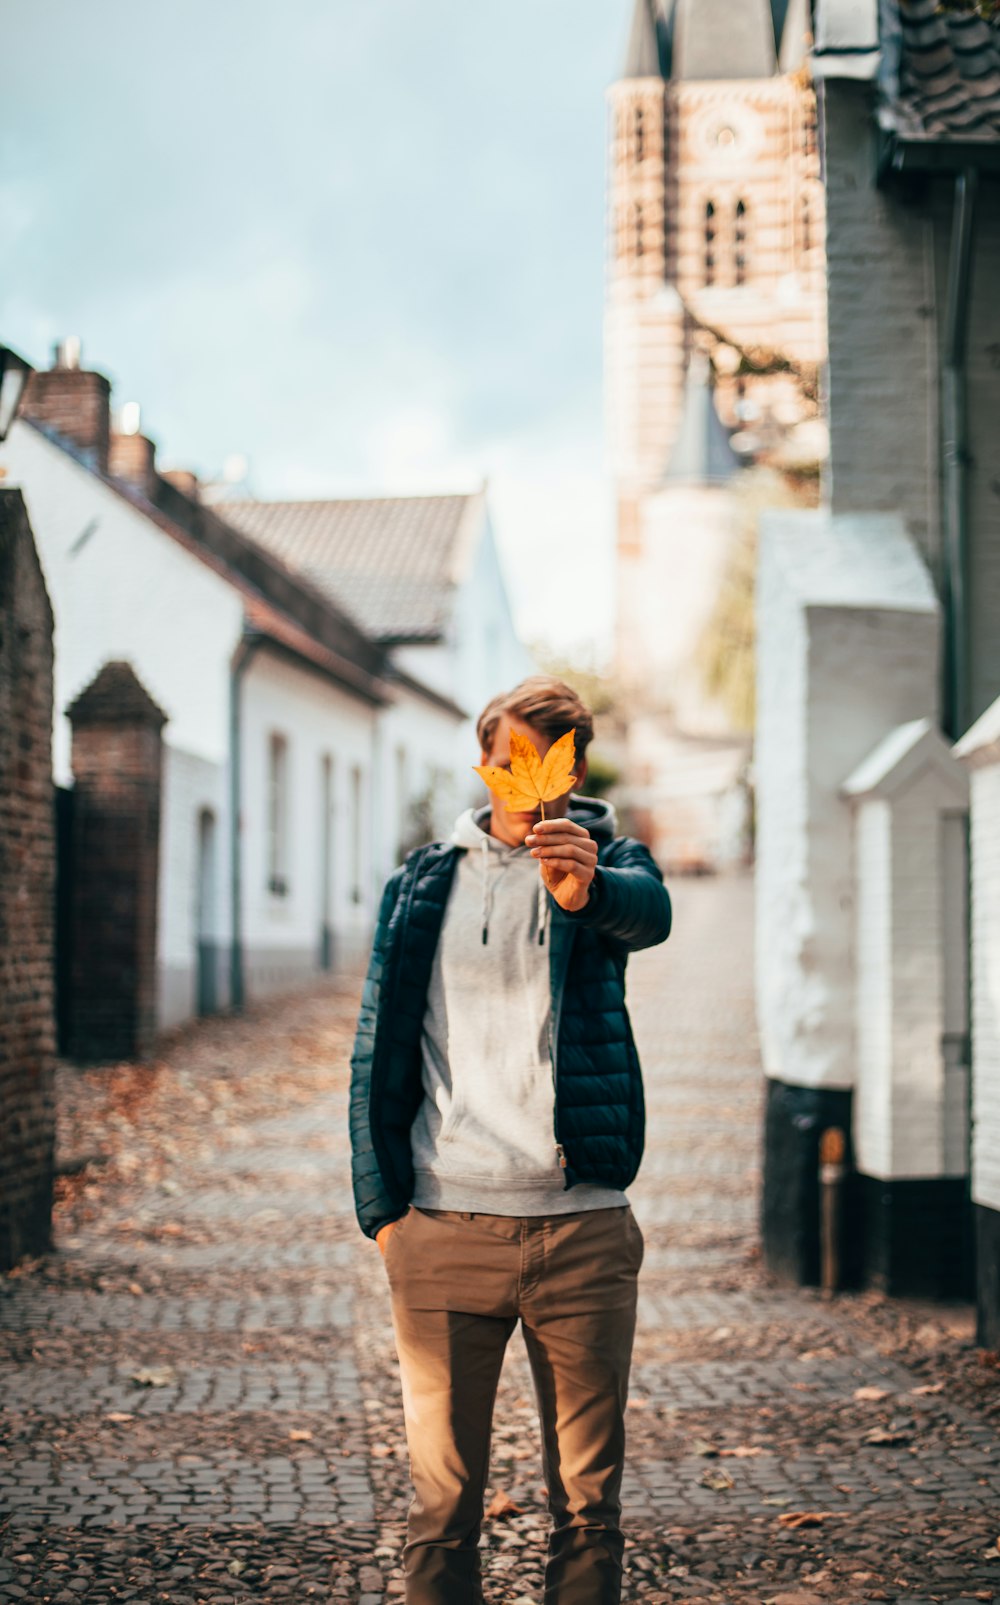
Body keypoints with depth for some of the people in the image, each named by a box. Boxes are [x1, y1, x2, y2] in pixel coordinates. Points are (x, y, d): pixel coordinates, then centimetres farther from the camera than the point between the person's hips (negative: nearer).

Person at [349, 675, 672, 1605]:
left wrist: (586, 888, -43)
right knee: (441, 1503, 4)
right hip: (446, 1230, 1)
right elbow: (377, 1052, 11)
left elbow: (649, 911, -20)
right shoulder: (424, 884, 10)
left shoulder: (605, 861, 6)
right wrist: (383, 1205, 3)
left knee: (588, 1502, 8)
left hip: (582, 1227, 0)